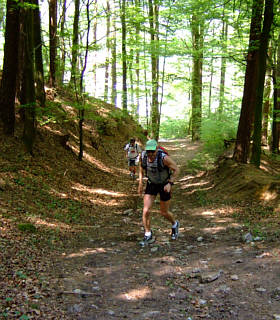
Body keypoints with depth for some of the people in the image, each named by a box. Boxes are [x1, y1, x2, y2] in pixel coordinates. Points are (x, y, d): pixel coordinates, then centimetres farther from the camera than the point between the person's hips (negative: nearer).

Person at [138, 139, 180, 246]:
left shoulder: (164, 158, -30)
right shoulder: (143, 156, -17)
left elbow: (176, 169, -17)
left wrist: (170, 183, -26)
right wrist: (140, 183, 2)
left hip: (164, 185, -3)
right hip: (151, 184, 3)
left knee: (164, 213, 8)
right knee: (146, 210, -10)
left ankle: (174, 224, 41)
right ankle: (148, 236, 6)